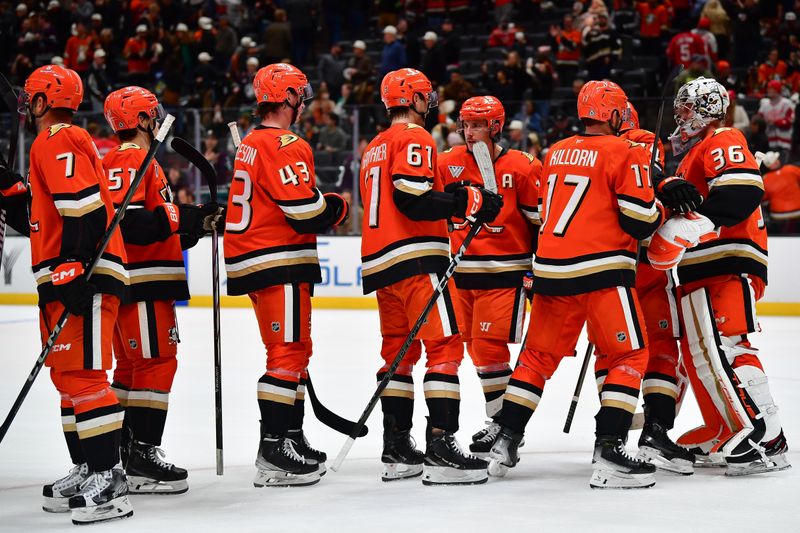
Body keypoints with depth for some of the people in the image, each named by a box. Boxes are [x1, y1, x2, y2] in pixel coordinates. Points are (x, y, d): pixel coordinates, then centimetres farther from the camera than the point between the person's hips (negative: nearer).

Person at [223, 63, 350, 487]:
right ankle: (273, 452, -15)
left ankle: (291, 438, 23)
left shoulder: (250, 145, 18)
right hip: (279, 265, -10)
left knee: (293, 350, 17)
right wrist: (339, 208, 1)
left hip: (252, 262, 10)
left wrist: (322, 205, 16)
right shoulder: (284, 146, -14)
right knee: (289, 350, -11)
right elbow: (306, 210, -19)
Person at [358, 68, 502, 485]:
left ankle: (397, 450, 14)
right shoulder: (414, 138, -7)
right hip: (416, 259, -10)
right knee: (445, 345, -11)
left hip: (379, 261, 10)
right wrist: (468, 201, -16)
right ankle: (440, 447, -19)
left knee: (399, 351, 14)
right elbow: (412, 198, -19)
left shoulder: (374, 149, 22)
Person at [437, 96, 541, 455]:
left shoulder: (522, 168, -6)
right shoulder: (448, 164, 5)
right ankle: (499, 420, 18)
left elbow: (542, 220, -3)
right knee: (476, 346, 7)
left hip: (504, 273, -5)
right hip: (460, 272, 5)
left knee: (489, 344, -12)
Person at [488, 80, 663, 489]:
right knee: (628, 356, 0)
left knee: (539, 354, 17)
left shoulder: (556, 153, 14)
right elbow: (640, 221, -10)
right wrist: (662, 205, 11)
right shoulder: (624, 153, -5)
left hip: (551, 268, 6)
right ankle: (608, 452, -10)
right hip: (602, 270, -6)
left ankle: (505, 441, 17)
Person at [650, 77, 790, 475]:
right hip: (701, 271, 11)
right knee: (696, 350, 12)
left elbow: (743, 191, -24)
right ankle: (723, 433, 20)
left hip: (728, 268, -11)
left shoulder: (723, 142, -7)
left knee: (722, 346, -21)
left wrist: (694, 221, -30)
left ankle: (765, 438, -24)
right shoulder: (693, 153, 26)